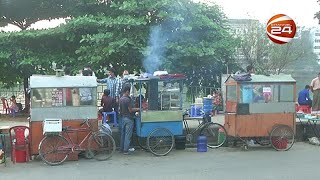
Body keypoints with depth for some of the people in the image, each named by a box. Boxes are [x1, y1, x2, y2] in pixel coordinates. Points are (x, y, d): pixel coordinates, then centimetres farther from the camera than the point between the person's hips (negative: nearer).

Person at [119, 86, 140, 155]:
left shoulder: (120, 99, 8)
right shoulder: (127, 99, -19)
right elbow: (130, 110, -19)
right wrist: (137, 109, -3)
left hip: (123, 118, 9)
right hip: (128, 118, -9)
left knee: (123, 134, 14)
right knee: (128, 135, -3)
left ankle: (121, 148, 20)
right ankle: (126, 150, -1)